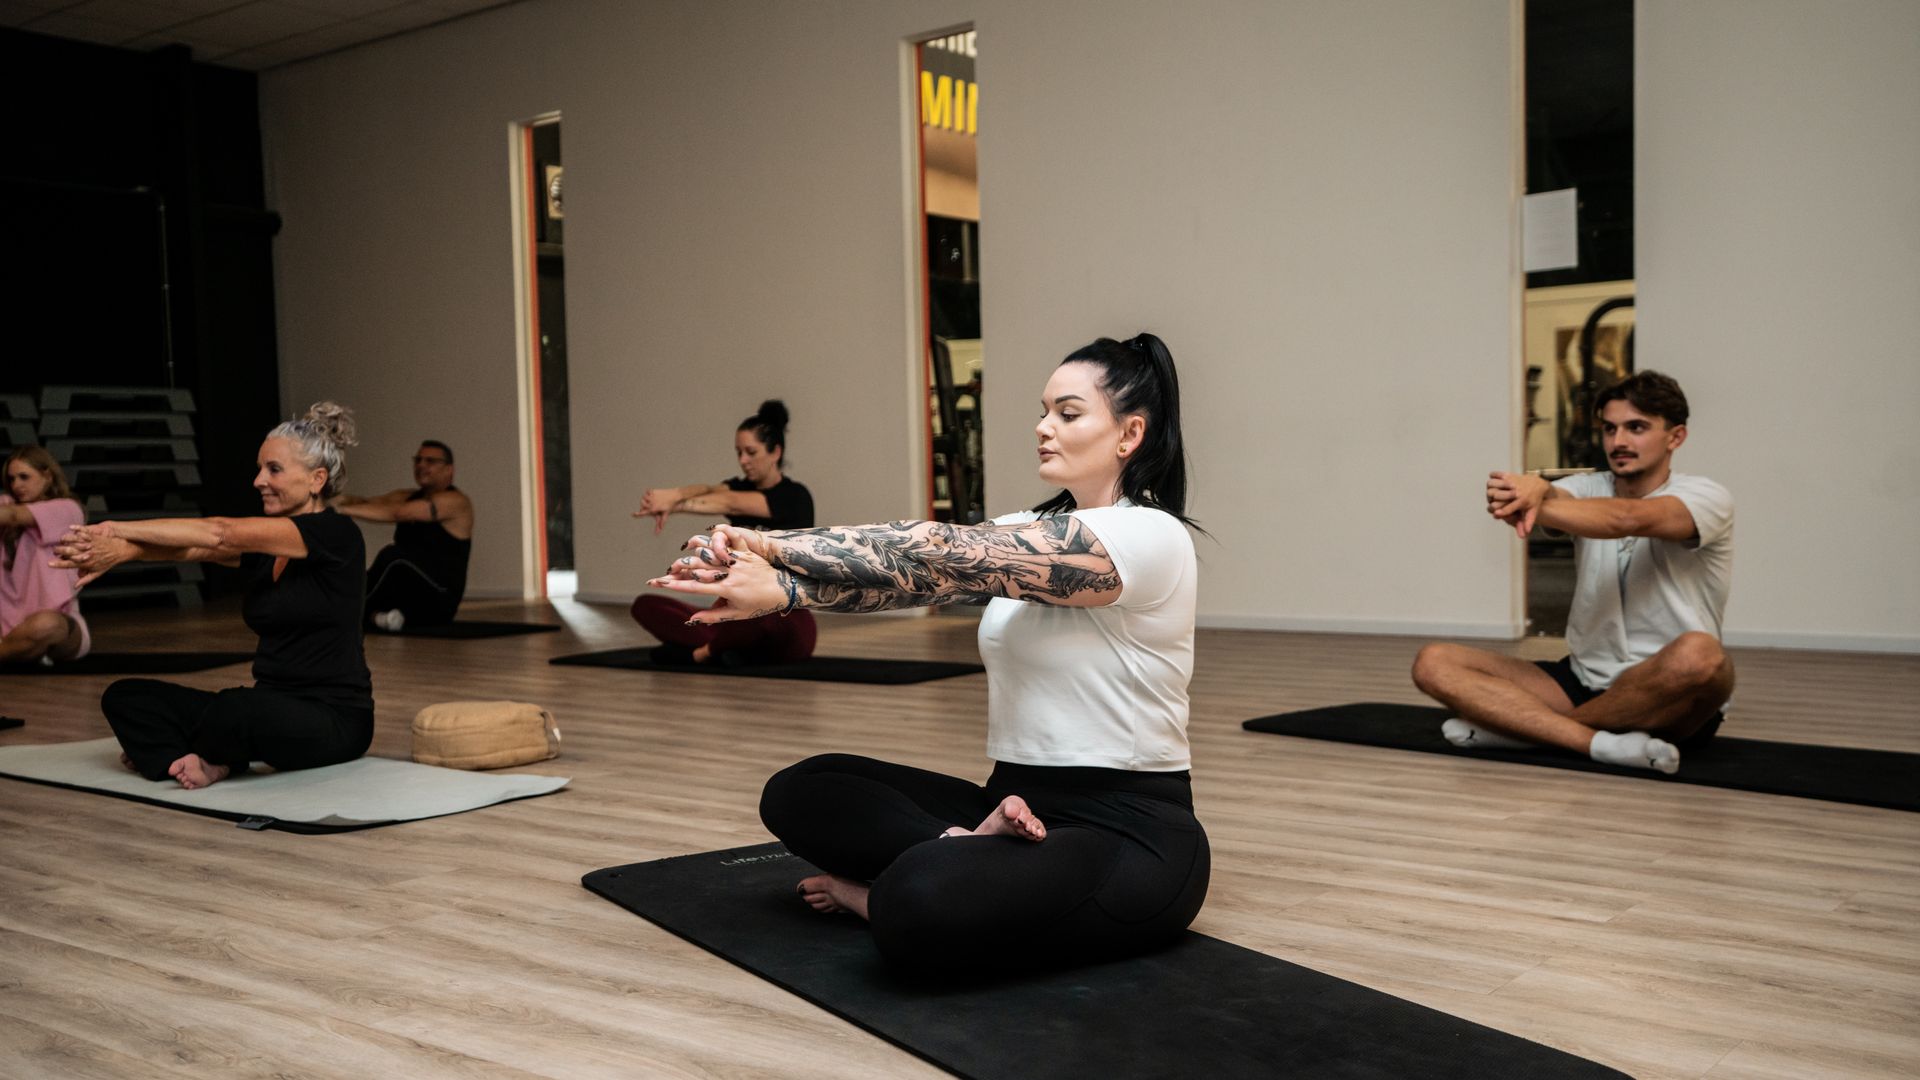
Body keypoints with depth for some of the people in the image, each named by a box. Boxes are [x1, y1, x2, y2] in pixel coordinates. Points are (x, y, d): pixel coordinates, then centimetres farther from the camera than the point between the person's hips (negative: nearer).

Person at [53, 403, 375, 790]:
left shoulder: (335, 535, -13)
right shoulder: (262, 546, 10)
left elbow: (221, 534, -23)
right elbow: (191, 548, -9)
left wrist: (118, 529, -24)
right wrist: (118, 548, -27)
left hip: (332, 719, -8)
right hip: (272, 707, 8)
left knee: (240, 709, -37)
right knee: (125, 697, -1)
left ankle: (167, 752, -5)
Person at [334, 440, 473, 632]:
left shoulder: (456, 501, -9)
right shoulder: (406, 497, 15)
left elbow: (397, 513, -21)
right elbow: (369, 504, -3)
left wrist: (344, 509, -26)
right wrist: (347, 501, -25)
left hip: (438, 602, -7)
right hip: (410, 597, 7)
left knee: (393, 555, -30)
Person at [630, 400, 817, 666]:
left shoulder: (794, 497, -9)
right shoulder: (740, 487, 9)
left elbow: (730, 504, -25)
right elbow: (708, 490, -15)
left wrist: (674, 505, -35)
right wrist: (673, 496, -37)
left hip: (787, 625, -6)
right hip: (739, 617, 6)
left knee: (760, 613, -44)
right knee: (645, 606, -7)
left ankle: (703, 651, -15)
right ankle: (730, 648, -20)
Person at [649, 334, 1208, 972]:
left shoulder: (1148, 537, -16)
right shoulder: (1029, 536, 11)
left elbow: (947, 556, -23)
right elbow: (919, 576, -5)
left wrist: (774, 543, -21)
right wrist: (780, 588, -22)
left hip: (1130, 835, -8)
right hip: (1016, 804, 8)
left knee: (919, 901, -36)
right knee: (800, 793, -1)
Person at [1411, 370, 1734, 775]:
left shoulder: (1706, 498, -7)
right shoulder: (1589, 490, 7)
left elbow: (1630, 519, -30)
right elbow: (1554, 498, -19)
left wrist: (1532, 503, -42)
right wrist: (1533, 492, -44)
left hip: (1670, 699, -4)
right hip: (1584, 679, 4)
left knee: (1700, 657, -40)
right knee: (1434, 663, -13)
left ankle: (1516, 724, -23)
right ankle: (1603, 743, -30)